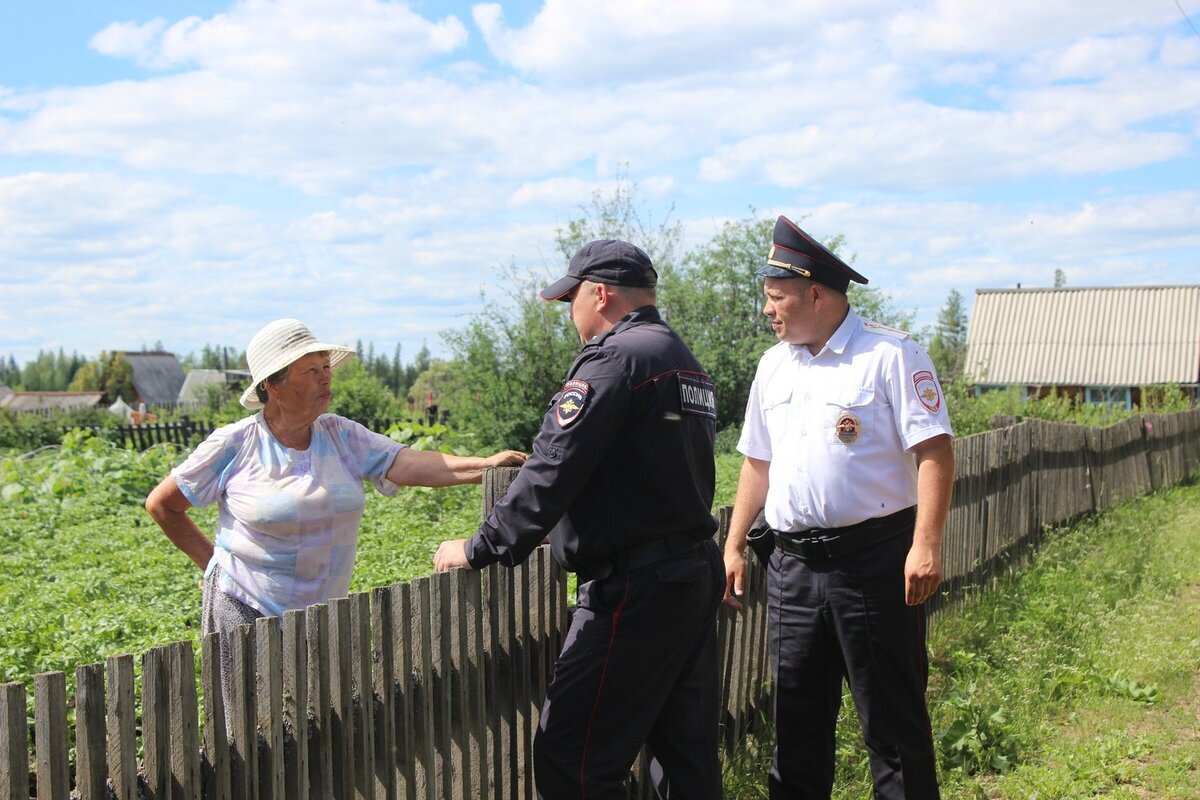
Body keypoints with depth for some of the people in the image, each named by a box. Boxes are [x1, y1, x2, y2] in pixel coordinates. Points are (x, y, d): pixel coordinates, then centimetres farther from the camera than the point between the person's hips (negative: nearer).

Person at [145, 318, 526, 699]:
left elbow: (410, 464, -14)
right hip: (246, 610, -3)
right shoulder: (234, 444, -8)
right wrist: (210, 560, 2)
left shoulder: (341, 435, 0)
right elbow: (161, 504, 3)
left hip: (323, 612, 4)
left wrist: (485, 465, -28)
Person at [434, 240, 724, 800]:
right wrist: (567, 531, 29)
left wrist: (481, 549, -9)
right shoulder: (687, 364, 16)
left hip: (633, 588, -10)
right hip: (697, 574, 10)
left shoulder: (614, 358, -13)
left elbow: (552, 472, -17)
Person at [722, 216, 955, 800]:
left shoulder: (890, 356, -7)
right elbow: (758, 462, 20)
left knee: (892, 719, 2)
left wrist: (926, 544, -21)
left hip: (874, 560, -6)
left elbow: (934, 451, -13)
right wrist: (734, 546, 16)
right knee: (796, 718, 13)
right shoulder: (773, 365, 14)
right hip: (792, 565, 6)